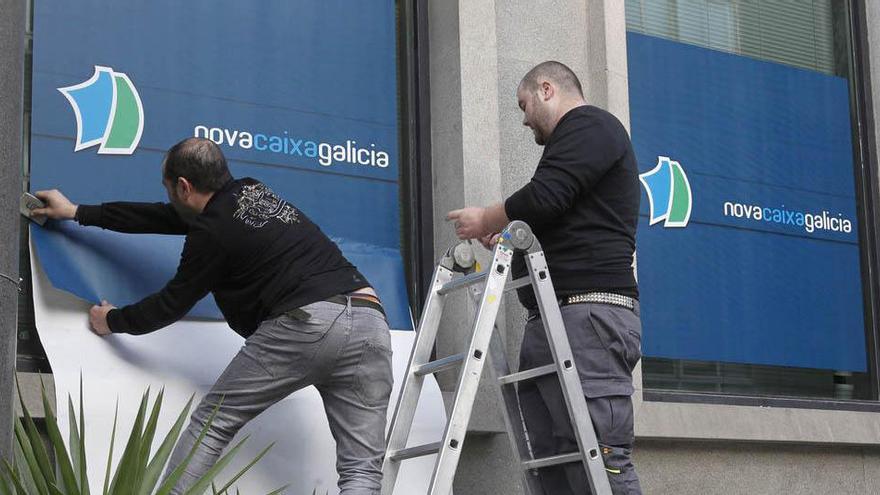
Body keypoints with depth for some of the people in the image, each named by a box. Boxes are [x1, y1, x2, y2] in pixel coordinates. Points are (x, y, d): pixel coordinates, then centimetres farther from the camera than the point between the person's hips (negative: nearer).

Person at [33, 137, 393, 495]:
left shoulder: (213, 232, 3)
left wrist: (113, 321, 34)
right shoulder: (253, 192, 25)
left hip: (306, 322, -7)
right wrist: (78, 213, 41)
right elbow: (168, 218, 34)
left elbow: (172, 303, 15)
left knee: (213, 422, 8)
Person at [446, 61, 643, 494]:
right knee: (551, 459, 2)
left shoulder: (588, 124, -1)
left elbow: (544, 197, -14)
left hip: (589, 314, -10)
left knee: (601, 459, -15)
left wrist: (487, 220, 2)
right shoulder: (580, 135, 30)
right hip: (548, 320, 10)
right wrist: (507, 235, 27)